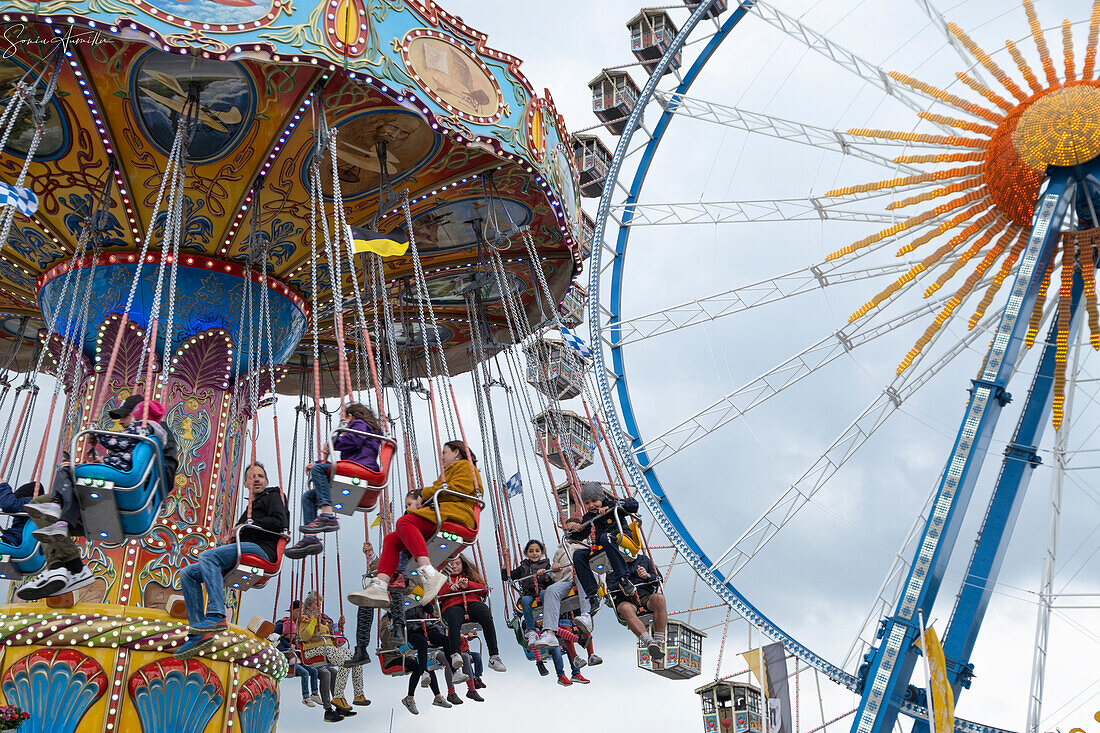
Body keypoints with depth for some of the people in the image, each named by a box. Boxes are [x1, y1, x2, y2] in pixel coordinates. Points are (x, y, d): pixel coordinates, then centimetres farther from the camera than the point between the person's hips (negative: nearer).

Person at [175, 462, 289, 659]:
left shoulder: (273, 495, 12)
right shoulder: (251, 506, 37)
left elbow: (280, 523, -7)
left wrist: (247, 524, -3)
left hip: (260, 549, -9)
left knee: (207, 556, -31)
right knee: (187, 574, -2)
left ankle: (216, 616, -43)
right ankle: (199, 632, -15)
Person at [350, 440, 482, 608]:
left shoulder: (464, 466, 11)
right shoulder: (452, 470, 39)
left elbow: (457, 489, -8)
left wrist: (425, 493, 0)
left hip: (454, 515, -10)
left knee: (405, 522, -32)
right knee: (391, 539, -4)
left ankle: (429, 573, -46)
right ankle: (380, 586, -24)